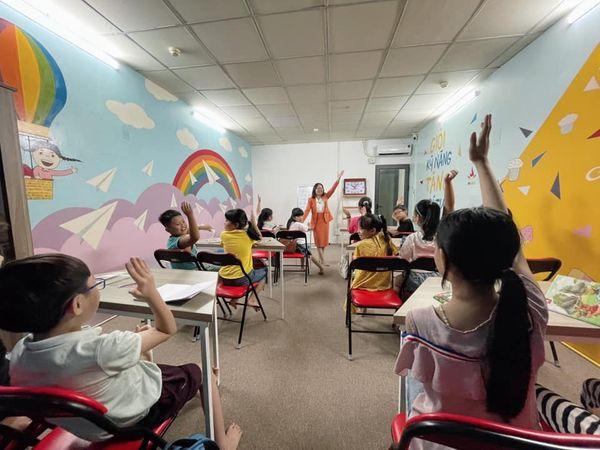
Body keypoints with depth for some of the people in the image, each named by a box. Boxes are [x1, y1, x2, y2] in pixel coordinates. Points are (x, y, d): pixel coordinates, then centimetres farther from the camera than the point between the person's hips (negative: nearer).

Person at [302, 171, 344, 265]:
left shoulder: (325, 197, 6)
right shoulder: (311, 199, -4)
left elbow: (333, 189, -2)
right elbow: (307, 210, -12)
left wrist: (338, 178, -11)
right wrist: (302, 220, -22)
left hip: (325, 220, 4)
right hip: (316, 221, -4)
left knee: (324, 239, 10)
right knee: (318, 240, -1)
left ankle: (320, 258, 26)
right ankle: (323, 260, 1)